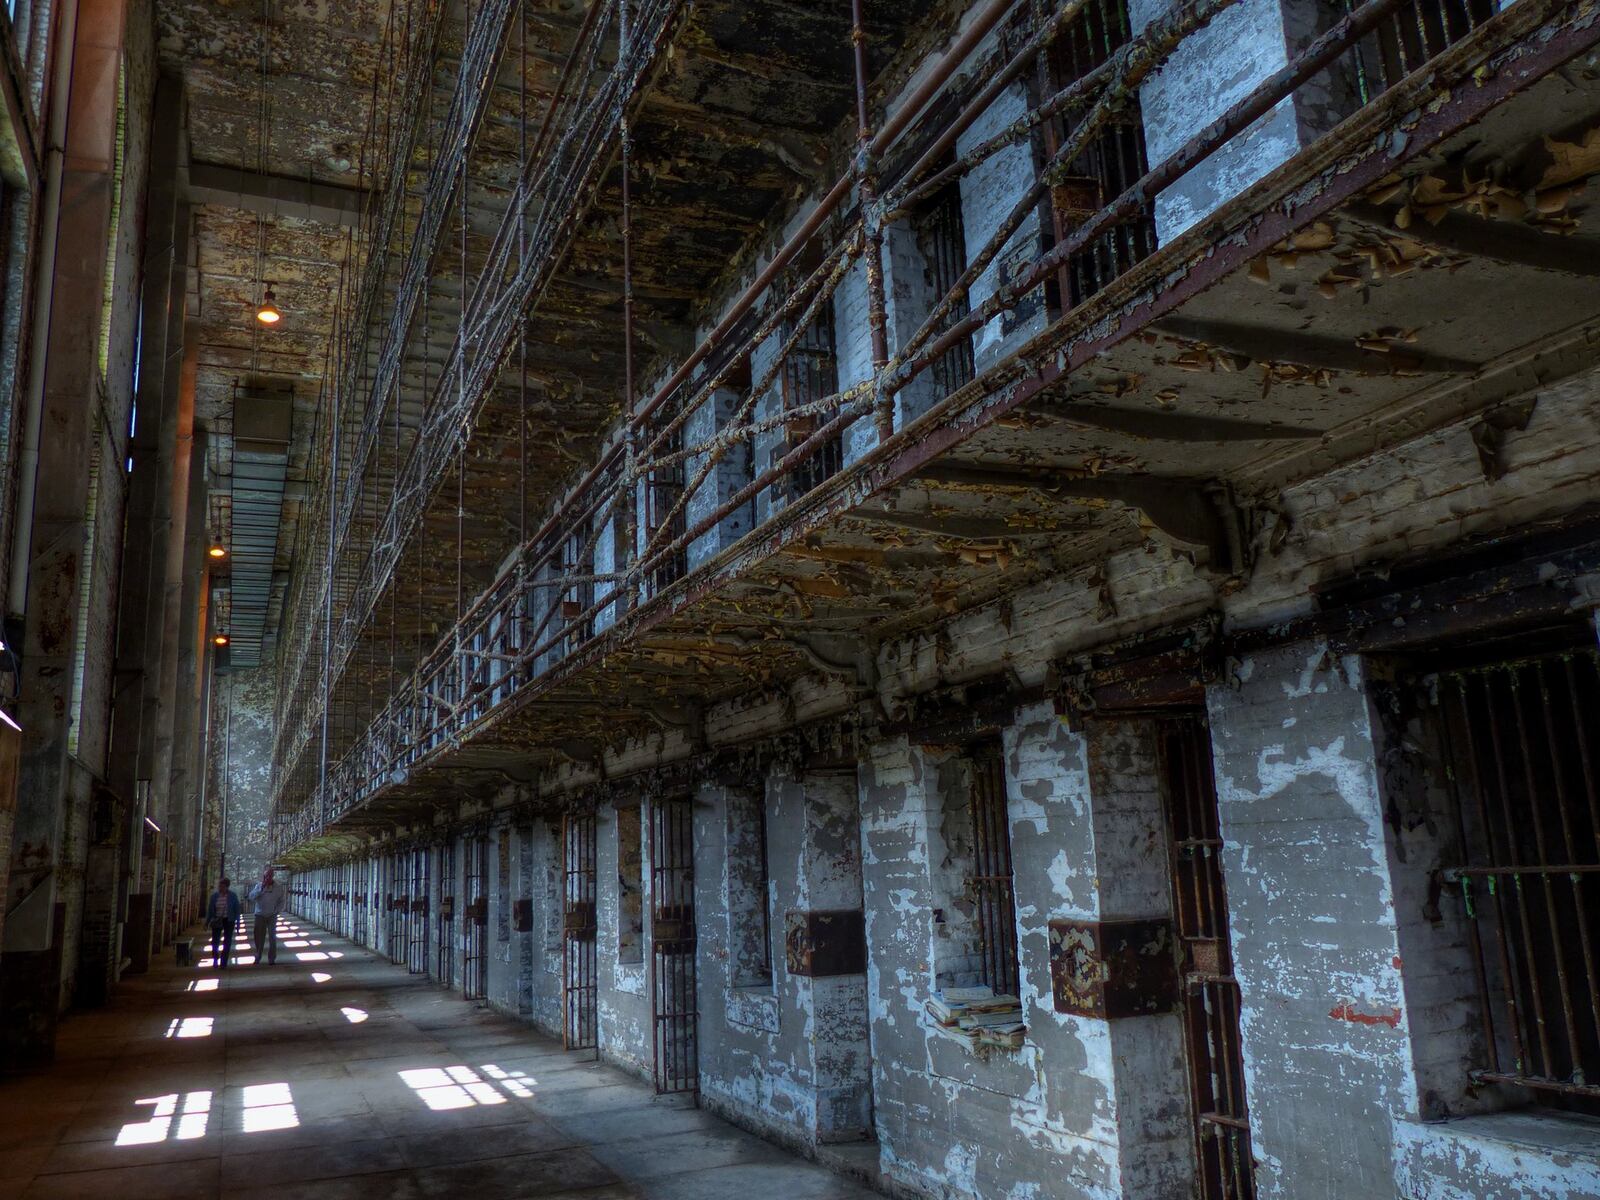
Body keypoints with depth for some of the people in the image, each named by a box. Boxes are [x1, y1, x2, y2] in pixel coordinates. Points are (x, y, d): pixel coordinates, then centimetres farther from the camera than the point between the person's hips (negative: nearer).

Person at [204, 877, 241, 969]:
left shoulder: (233, 896, -7)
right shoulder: (214, 896, -1)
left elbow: (237, 910, -3)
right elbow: (209, 910, 6)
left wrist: (238, 922, -5)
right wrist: (207, 922, 5)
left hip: (228, 921, -2)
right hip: (217, 921, 2)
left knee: (227, 943, 0)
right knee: (215, 941, 5)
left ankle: (223, 963, 8)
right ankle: (215, 961, 28)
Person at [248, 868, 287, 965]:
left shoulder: (279, 887, -4)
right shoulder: (259, 885, 0)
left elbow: (282, 901, 0)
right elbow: (251, 896, -13)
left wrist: (276, 911, -9)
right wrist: (261, 888, -21)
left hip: (272, 916, -1)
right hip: (260, 915, 1)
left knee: (272, 937, 4)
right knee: (259, 937, 4)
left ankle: (271, 959, 12)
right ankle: (257, 958, 18)